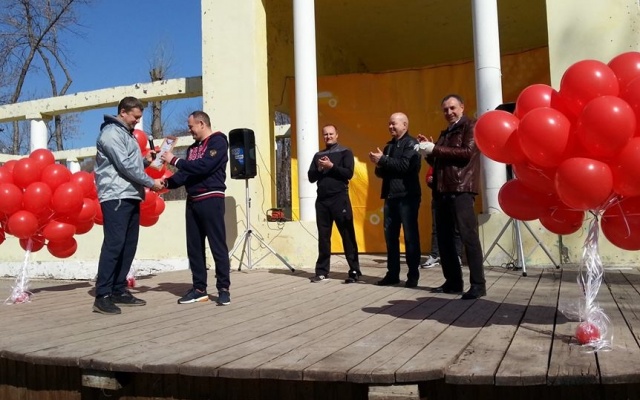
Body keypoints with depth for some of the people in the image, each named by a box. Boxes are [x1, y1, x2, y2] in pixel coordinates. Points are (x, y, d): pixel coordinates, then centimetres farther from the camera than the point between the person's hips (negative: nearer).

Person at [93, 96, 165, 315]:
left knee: (129, 245, 9)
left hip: (131, 196, 10)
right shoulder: (111, 133, -7)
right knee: (114, 245, -13)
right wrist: (151, 183, -10)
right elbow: (125, 166, -15)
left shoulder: (126, 133, 22)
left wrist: (146, 160, 2)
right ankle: (102, 296, -10)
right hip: (116, 197, -10)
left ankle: (119, 290, 15)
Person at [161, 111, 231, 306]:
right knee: (194, 247, 7)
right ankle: (199, 289, 13)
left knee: (218, 246, -5)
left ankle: (223, 289, 2)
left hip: (211, 200, -8)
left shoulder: (218, 141, -4)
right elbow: (185, 174, 15)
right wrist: (166, 182, -1)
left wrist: (175, 160, -12)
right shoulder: (192, 148, 19)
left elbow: (203, 166, -17)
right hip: (192, 201, 8)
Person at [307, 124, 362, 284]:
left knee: (348, 235, -4)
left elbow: (348, 173, -9)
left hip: (339, 198, -4)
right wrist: (319, 168, -7)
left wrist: (331, 166, -14)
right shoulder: (318, 155, 16)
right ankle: (322, 271, 14)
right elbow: (311, 177, 11)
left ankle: (355, 271, 0)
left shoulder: (345, 152, 4)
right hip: (322, 200, 4)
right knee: (323, 236, 7)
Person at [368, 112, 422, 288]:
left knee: (410, 236, -3)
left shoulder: (411, 144, -4)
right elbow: (381, 172, 18)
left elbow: (405, 166, -20)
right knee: (390, 235, 7)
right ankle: (392, 273, 15)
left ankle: (413, 275, 4)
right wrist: (379, 166, -4)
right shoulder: (389, 146, 19)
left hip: (407, 196, -7)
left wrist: (383, 160, -13)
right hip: (391, 196, 7)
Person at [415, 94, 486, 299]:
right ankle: (453, 281, 14)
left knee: (468, 235, -9)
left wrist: (434, 149, -13)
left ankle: (478, 284, -5)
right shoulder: (445, 133, 24)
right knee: (444, 237, 6)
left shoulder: (470, 127, 2)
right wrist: (427, 150, 4)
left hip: (461, 190, -7)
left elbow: (467, 152, -14)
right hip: (442, 190, 8)